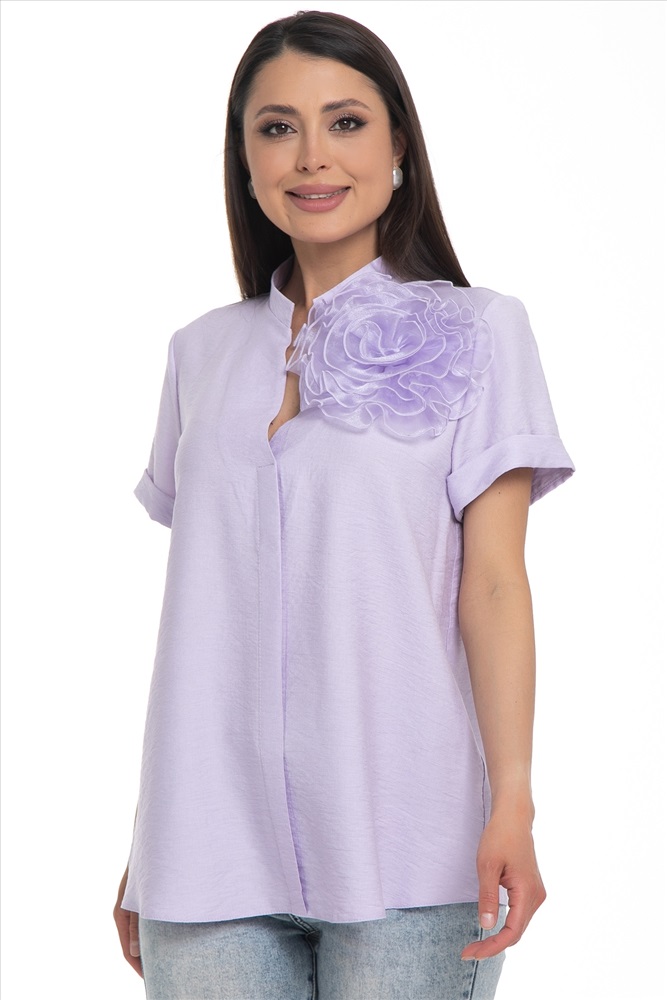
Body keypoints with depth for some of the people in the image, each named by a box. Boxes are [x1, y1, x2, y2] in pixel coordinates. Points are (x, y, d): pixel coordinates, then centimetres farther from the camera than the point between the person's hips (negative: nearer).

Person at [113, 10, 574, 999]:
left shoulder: (476, 333, 4)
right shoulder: (202, 352, 13)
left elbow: (494, 582, -3)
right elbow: (192, 606, 14)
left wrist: (512, 801, -15)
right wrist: (144, 844, 12)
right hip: (215, 844, 3)